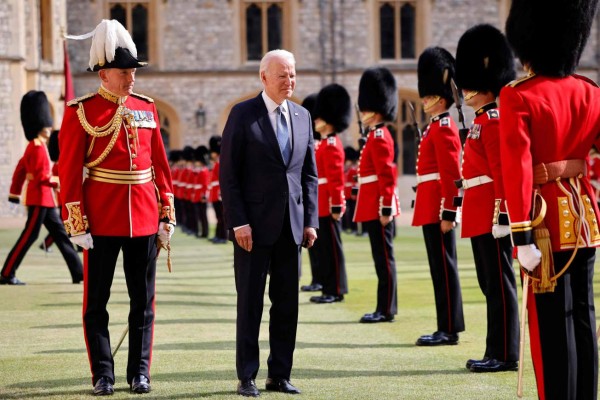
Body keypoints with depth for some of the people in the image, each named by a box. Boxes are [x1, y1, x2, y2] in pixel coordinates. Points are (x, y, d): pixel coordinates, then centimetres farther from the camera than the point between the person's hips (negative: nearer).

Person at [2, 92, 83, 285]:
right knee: (29, 235, -7)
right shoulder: (38, 148, -16)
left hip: (44, 199, 10)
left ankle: (78, 273, 13)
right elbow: (41, 177, -22)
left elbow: (20, 169, 19)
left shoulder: (33, 146, 14)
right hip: (40, 198, -10)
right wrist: (58, 182, -13)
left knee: (60, 234, 10)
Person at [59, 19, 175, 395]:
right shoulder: (81, 112, -5)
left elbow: (160, 165, 11)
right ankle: (103, 375, 8)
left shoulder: (147, 108, 8)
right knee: (97, 301, 2)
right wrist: (77, 225, -11)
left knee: (144, 301, 7)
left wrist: (167, 215, 7)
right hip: (102, 220, -4)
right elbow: (70, 171, -7)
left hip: (144, 219, 4)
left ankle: (140, 372, 14)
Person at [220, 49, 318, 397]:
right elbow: (229, 173, -6)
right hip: (255, 224, -4)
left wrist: (311, 221, 5)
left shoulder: (303, 116, 11)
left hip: (291, 225, 5)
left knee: (287, 303, 6)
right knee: (250, 303, 1)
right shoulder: (243, 114, -4)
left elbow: (309, 174, 14)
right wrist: (239, 222, -13)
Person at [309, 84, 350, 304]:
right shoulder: (326, 143, 17)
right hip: (323, 205, 10)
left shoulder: (331, 145, -13)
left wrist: (336, 206, -21)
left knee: (331, 247, -6)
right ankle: (330, 288, 15)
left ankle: (335, 290, -4)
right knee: (325, 247, 11)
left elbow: (336, 179, -19)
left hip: (328, 205, -10)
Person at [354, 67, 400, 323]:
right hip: (374, 207, 10)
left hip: (378, 207, -10)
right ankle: (385, 308, 15)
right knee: (382, 256, 11)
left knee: (383, 257, -6)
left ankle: (386, 310, -4)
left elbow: (388, 176, -19)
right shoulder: (376, 136, 17)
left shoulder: (379, 138, -13)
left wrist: (386, 208, -22)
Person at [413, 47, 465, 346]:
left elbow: (451, 174, -18)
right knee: (441, 266, 11)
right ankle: (448, 327, 14)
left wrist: (448, 212, -22)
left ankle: (449, 329, -5)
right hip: (432, 208, 10)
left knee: (443, 266, -7)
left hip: (437, 208, -10)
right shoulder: (438, 127, 18)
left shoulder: (443, 128, -12)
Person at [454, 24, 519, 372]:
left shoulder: (493, 121, -12)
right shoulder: (483, 121, 18)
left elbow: (503, 170, -19)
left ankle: (505, 355, -3)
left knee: (499, 284, -6)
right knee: (491, 284, 12)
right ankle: (498, 351, 17)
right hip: (480, 215, 10)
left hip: (490, 215, -10)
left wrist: (501, 214, -23)